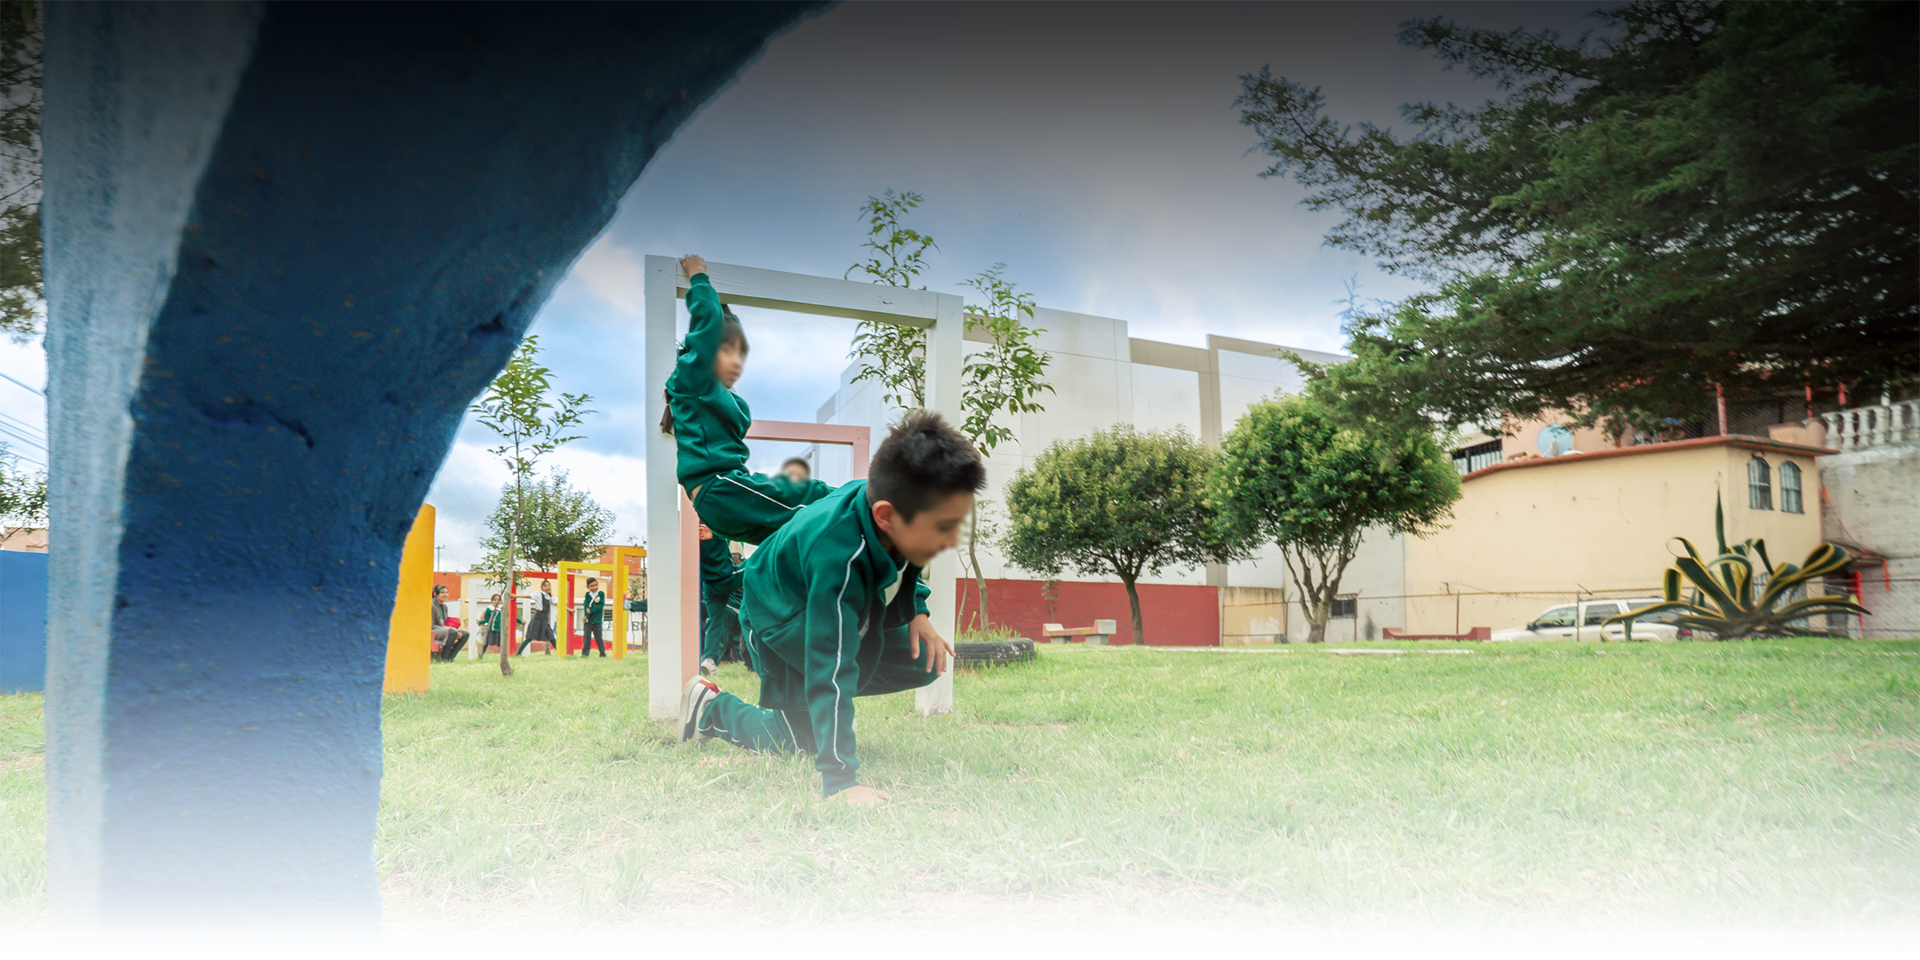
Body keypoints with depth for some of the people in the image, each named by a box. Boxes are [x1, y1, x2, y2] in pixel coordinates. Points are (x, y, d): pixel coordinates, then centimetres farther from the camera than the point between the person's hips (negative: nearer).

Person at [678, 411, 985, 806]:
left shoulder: (882, 497, -23)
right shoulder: (838, 561, -47)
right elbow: (830, 673, -46)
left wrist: (916, 614, -8)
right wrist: (840, 780, -45)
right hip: (783, 627, -7)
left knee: (923, 662, -4)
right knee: (800, 739, -1)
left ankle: (828, 701, 15)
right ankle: (711, 707, 20)